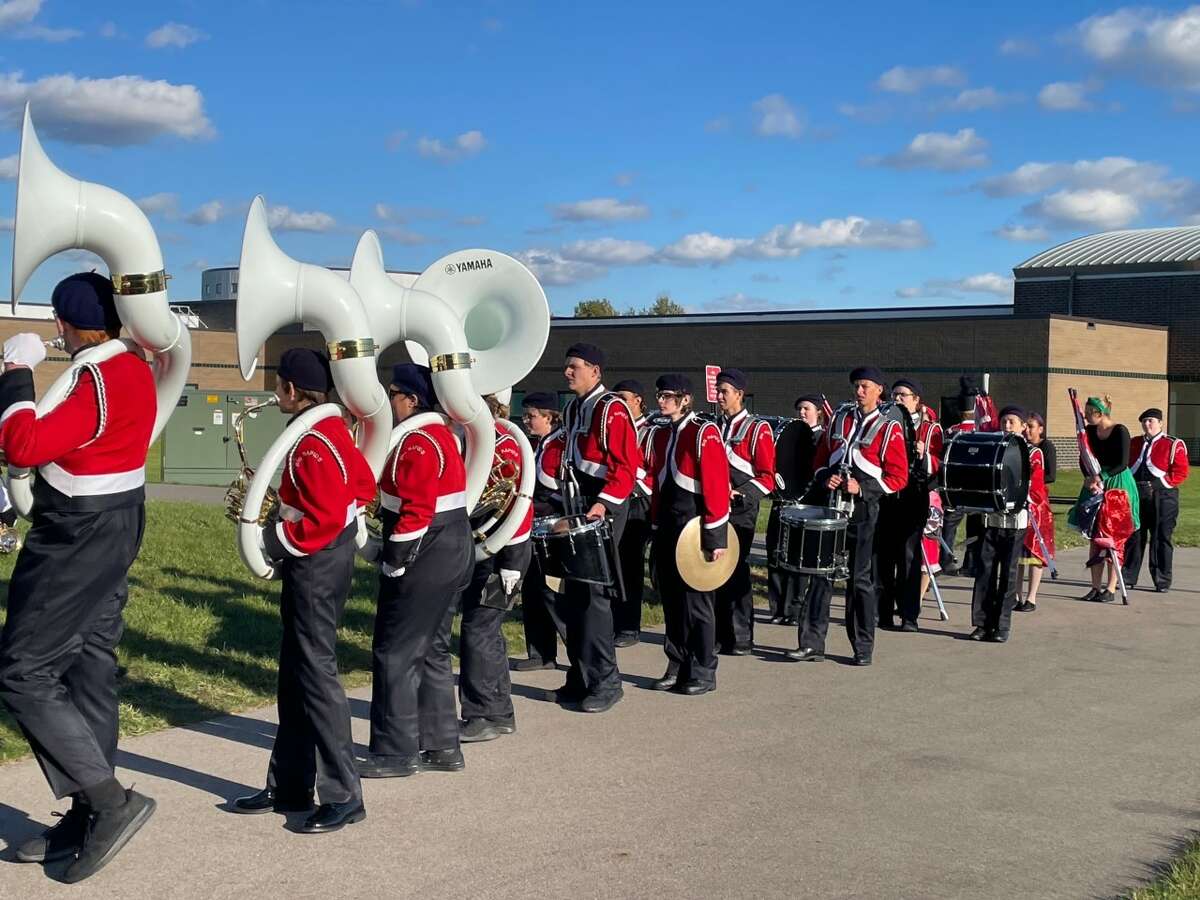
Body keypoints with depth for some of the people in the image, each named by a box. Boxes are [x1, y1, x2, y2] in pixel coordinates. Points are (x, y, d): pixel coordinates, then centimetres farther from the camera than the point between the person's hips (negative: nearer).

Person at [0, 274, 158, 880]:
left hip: (76, 545, -10)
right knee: (89, 671, 13)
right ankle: (88, 818, 21)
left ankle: (111, 801, -5)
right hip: (113, 534, 10)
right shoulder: (134, 368, 6)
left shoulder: (98, 386, -23)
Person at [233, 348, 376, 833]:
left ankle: (343, 797, 1)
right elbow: (364, 485, 16)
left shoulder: (310, 444, -21)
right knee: (295, 674, 15)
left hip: (316, 563, -10)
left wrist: (276, 539, -14)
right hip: (326, 558, 10)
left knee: (316, 674, -5)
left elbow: (325, 519, -26)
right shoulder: (333, 426, 8)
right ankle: (289, 786, 23)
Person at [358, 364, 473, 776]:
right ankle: (441, 746, 23)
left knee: (395, 653, -2)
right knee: (431, 650, 16)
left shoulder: (418, 443, -18)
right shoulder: (441, 434, 14)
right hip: (452, 555, 10)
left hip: (425, 561, -10)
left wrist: (393, 564, -17)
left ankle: (396, 753, 4)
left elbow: (416, 513, -23)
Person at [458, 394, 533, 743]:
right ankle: (500, 713, 24)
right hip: (480, 553, 9)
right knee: (486, 631, 14)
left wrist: (511, 563, -20)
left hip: (499, 556, -9)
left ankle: (484, 717, 4)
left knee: (477, 632, -5)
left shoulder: (503, 447, -17)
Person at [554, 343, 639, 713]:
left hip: (603, 509, -9)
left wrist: (604, 503, -25)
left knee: (593, 592, -9)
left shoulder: (612, 409, -11)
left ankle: (605, 683, -2)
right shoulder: (572, 410, 15)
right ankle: (580, 679, 18)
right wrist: (564, 500, 15)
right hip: (577, 509, 9)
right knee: (572, 594, 9)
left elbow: (627, 466, -17)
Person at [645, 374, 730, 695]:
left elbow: (717, 488, -14)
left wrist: (716, 537, -17)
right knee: (671, 600, 9)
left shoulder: (704, 433, -10)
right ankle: (677, 667, 19)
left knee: (696, 602, -1)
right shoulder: (660, 435, 12)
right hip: (666, 529, 7)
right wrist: (657, 528, 14)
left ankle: (703, 673, 8)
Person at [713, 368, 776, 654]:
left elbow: (767, 478, -8)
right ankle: (718, 634, 14)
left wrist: (738, 495, -19)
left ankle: (741, 638, 5)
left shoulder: (757, 429, -4)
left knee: (737, 572, -2)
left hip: (741, 512, -5)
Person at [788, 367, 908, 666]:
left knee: (861, 580, 3)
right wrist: (826, 478, -5)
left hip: (864, 512, -4)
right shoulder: (839, 420, 11)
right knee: (821, 574, 2)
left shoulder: (889, 429, -3)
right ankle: (812, 644, 6)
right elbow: (820, 461, 16)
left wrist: (862, 488, -16)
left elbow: (898, 477, -5)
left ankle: (863, 649, 13)